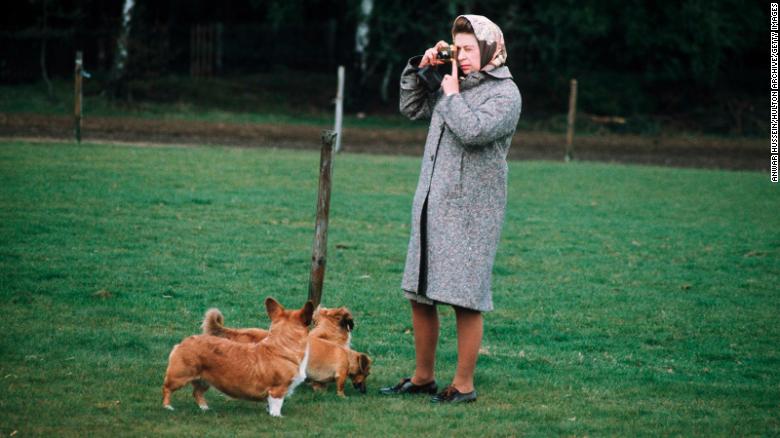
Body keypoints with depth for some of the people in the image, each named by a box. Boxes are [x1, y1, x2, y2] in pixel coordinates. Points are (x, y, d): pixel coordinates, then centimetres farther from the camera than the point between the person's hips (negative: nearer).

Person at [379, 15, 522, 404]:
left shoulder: (505, 93, -7)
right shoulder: (455, 85, 14)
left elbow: (473, 131, -22)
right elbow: (411, 108, 25)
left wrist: (452, 94, -9)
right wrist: (419, 67, 12)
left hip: (470, 212, -7)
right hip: (431, 206, 7)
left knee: (466, 302, -4)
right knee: (419, 295, 11)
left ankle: (464, 385, 5)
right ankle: (422, 377, 22)